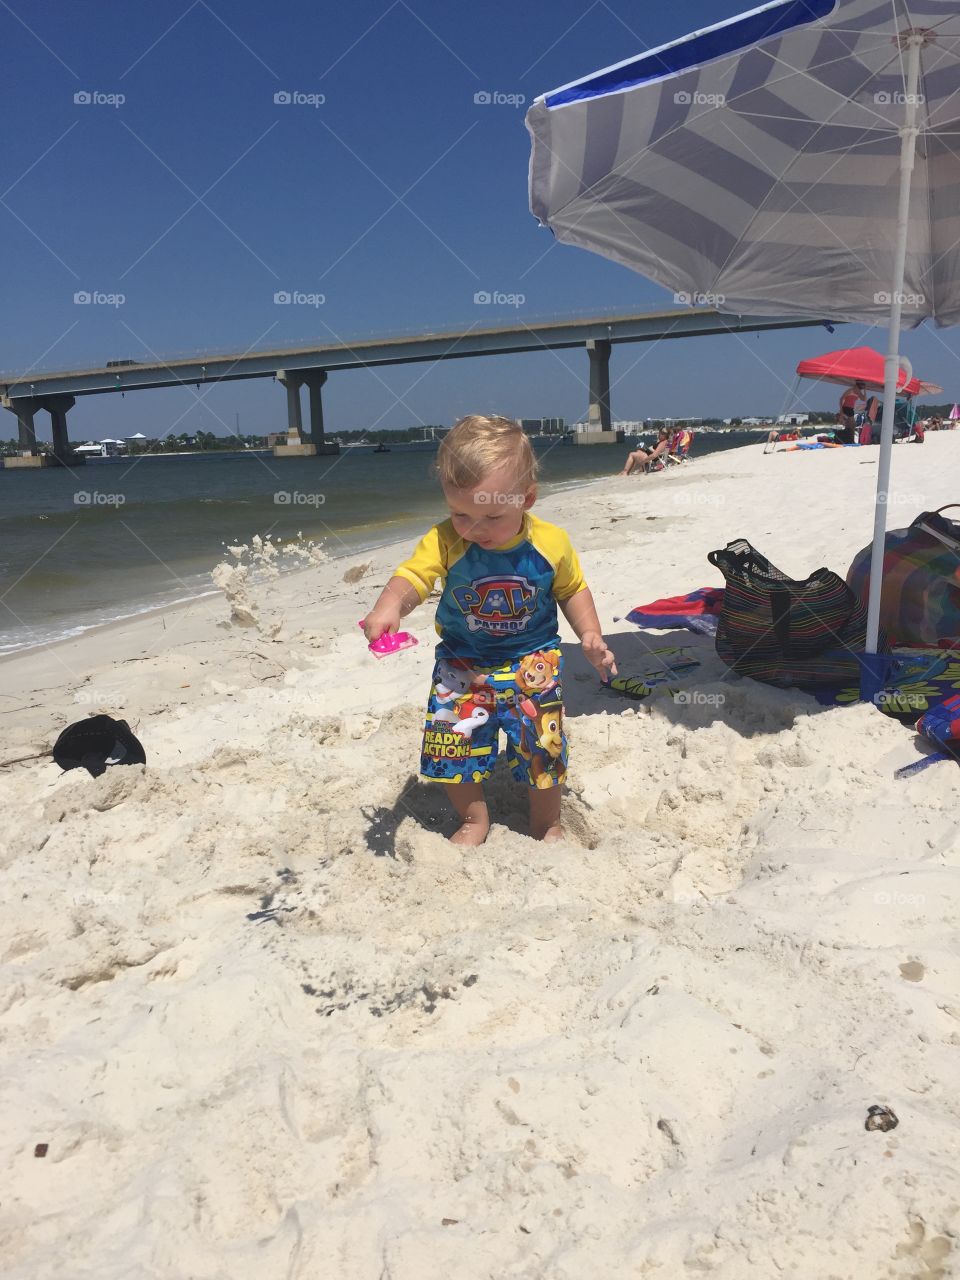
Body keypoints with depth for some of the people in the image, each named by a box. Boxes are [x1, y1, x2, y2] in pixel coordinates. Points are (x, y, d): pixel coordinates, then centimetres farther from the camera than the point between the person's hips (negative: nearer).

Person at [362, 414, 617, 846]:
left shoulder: (551, 543, -14)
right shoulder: (444, 541, -19)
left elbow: (571, 590, 4)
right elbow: (413, 575, -33)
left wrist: (591, 636, -7)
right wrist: (390, 604, -54)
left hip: (533, 664, 0)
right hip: (462, 665, 0)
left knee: (542, 745, 5)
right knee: (454, 745, 2)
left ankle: (547, 823, 33)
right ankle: (473, 819, 31)